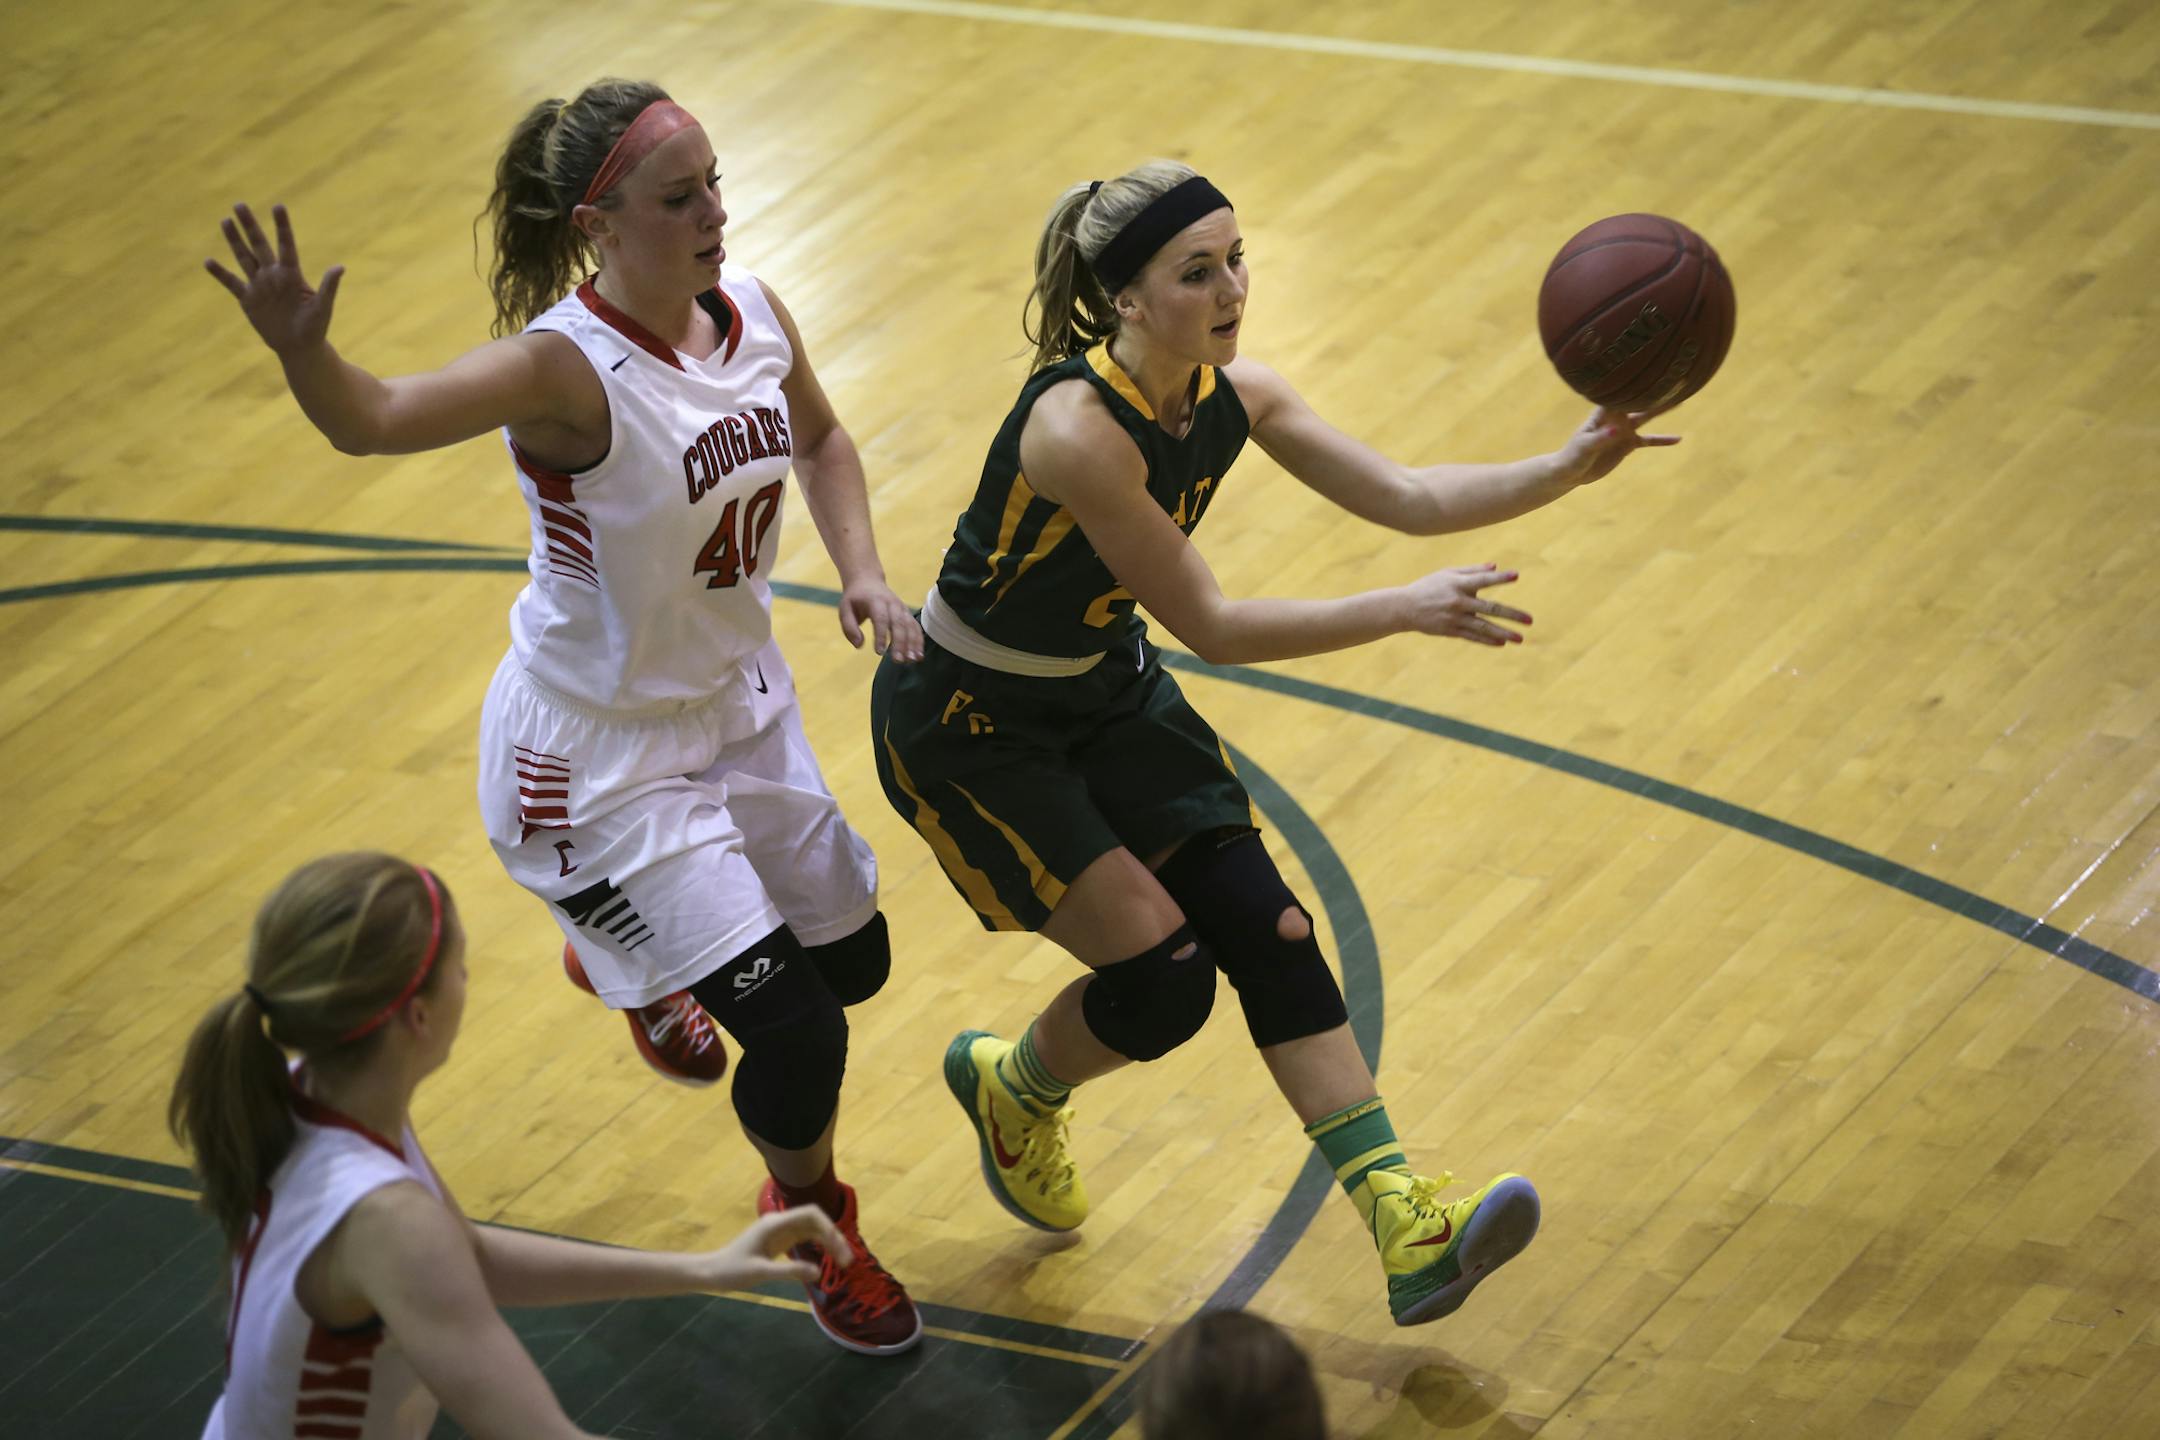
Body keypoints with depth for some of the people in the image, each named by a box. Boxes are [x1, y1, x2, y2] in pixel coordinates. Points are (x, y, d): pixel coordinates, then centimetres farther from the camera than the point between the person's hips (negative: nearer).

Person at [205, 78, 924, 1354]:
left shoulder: (755, 314, -10)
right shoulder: (568, 366, -30)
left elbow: (822, 443, 12)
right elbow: (377, 420, -47)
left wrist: (861, 569, -5)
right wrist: (302, 348, -68)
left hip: (737, 704, 7)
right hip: (601, 756, -7)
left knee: (852, 960, 23)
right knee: (798, 1035, -6)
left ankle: (638, 959, 53)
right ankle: (813, 1226, 27)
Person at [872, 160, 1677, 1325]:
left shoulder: (1233, 394, -9)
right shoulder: (1075, 427, -33)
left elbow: (1407, 497, -10)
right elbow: (1208, 626, -30)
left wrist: (1564, 469, -25)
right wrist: (1404, 612, -34)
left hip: (1104, 689, 7)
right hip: (964, 726, -7)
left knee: (1264, 925, -6)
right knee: (1161, 978, -10)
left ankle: (1403, 1228, -7)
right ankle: (1008, 1085, 23)